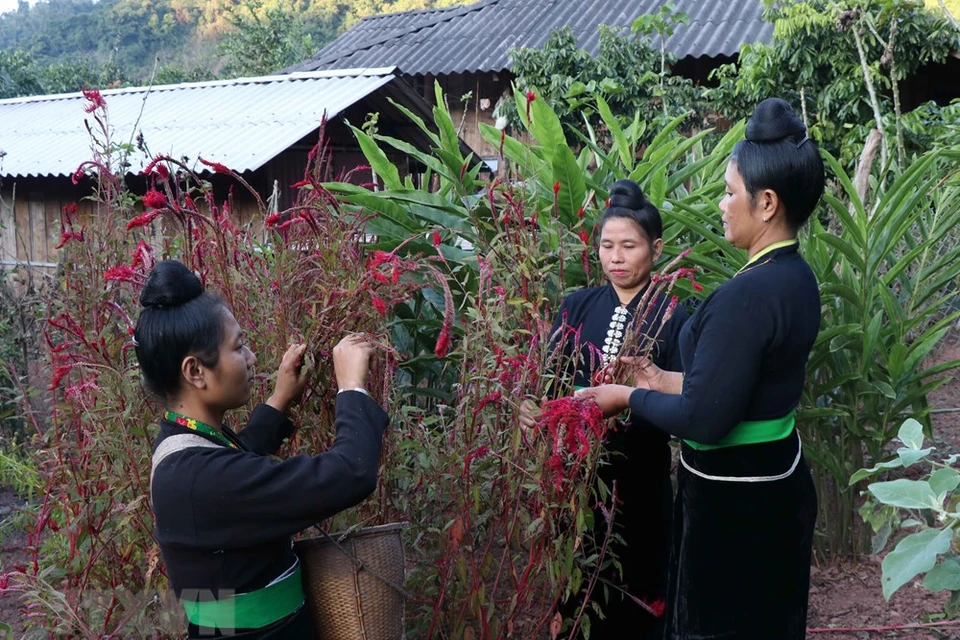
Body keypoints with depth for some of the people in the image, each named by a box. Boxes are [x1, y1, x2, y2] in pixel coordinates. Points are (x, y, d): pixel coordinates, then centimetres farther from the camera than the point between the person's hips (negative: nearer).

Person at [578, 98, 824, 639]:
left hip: (734, 502, -9)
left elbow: (703, 421, -25)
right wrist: (664, 381, 11)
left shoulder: (746, 296, -26)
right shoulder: (795, 277, 3)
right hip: (775, 483, 9)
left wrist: (631, 397, -9)